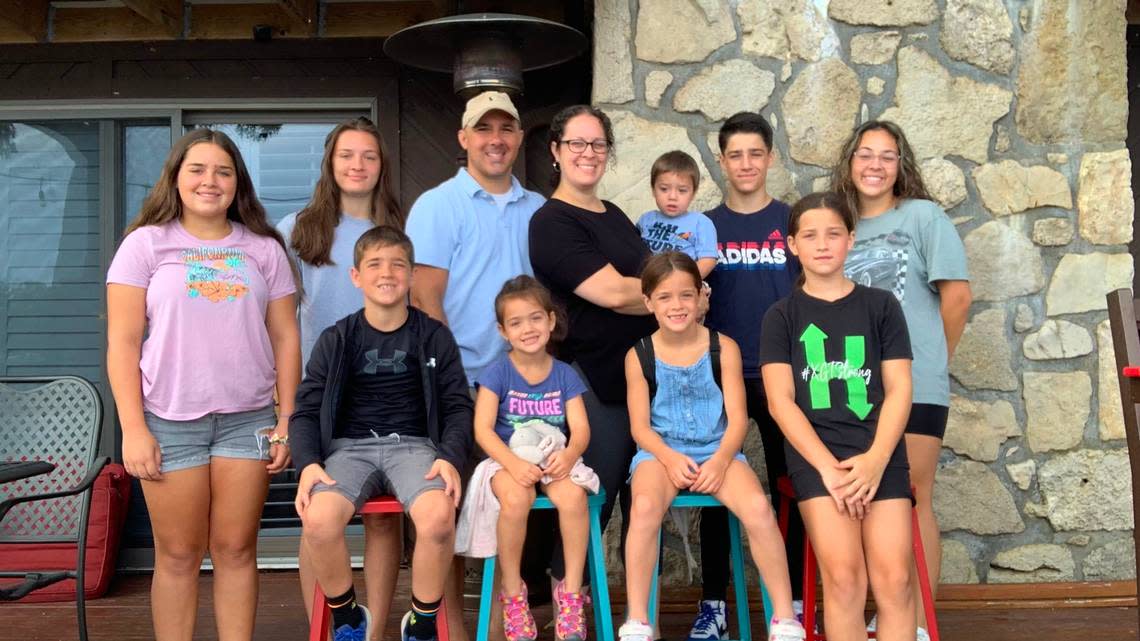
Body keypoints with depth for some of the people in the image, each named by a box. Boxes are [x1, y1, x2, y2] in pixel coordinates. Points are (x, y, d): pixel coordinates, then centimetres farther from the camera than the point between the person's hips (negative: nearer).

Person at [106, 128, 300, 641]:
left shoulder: (264, 249, 9)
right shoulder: (146, 243, 3)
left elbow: (285, 338, 8)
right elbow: (122, 343, 0)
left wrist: (287, 421, 2)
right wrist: (133, 429, -7)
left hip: (248, 419, 1)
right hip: (169, 421, -1)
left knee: (236, 549, 5)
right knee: (179, 555, 5)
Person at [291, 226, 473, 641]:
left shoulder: (434, 336, 8)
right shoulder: (335, 340, 9)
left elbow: (458, 405, 7)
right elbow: (306, 411, 7)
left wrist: (451, 457, -12)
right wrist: (308, 463, -12)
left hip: (414, 445, 0)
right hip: (351, 446, 1)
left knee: (438, 517, -33)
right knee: (318, 521, -31)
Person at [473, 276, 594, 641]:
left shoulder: (564, 375, 5)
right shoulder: (497, 373, -2)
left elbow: (581, 429, -2)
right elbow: (483, 429, -11)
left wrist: (569, 455, -25)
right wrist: (514, 464, -27)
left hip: (553, 459, 2)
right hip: (508, 460, -2)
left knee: (573, 496, -32)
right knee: (516, 499, -35)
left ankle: (571, 591, -16)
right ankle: (512, 592, -15)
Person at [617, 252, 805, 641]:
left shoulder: (723, 348, 1)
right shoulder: (639, 356, 1)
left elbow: (738, 418, -2)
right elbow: (640, 426, -1)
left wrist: (721, 459, -19)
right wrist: (669, 458, -19)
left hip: (717, 450, 1)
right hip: (660, 451, 0)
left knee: (758, 508, -28)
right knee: (645, 507, -34)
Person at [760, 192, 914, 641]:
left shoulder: (881, 306, 11)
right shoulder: (782, 316, 9)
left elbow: (899, 390, 5)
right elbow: (780, 401, 0)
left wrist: (875, 459, -10)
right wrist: (829, 467, -12)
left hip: (879, 453, 1)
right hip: (814, 453, -1)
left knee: (894, 579, -12)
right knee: (844, 577, -16)